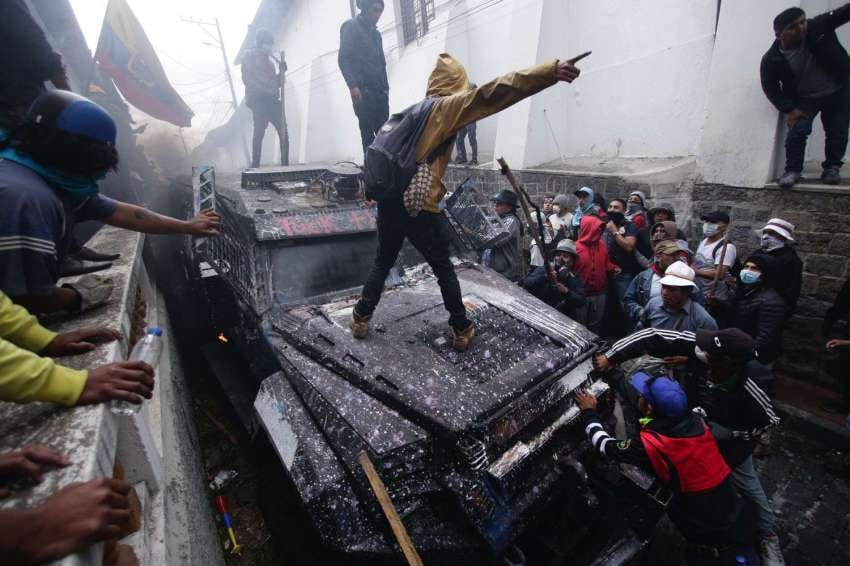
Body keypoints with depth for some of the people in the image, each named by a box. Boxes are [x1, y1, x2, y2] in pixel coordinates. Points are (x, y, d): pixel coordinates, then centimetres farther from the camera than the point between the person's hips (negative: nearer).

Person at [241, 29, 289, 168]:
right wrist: (264, 91, -13)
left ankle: (285, 164, -6)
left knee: (283, 132, -6)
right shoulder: (249, 56, 7)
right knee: (259, 133, -15)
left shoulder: (270, 58, 26)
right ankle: (255, 166, -13)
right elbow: (247, 79, -3)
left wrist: (281, 71, 6)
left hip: (272, 100, 6)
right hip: (258, 100, -6)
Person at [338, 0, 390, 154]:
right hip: (362, 89, -6)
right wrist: (353, 85, -18)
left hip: (379, 90, 6)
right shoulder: (351, 27, 5)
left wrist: (386, 87, 12)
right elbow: (343, 59, -5)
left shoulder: (376, 33, 25)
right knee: (368, 132, -13)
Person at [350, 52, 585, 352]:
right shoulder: (447, 107, -3)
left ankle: (360, 318, 28)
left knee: (382, 263, 22)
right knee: (444, 270, 10)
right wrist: (552, 71, -22)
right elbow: (491, 93, -17)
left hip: (388, 200, 6)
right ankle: (461, 330, 21)